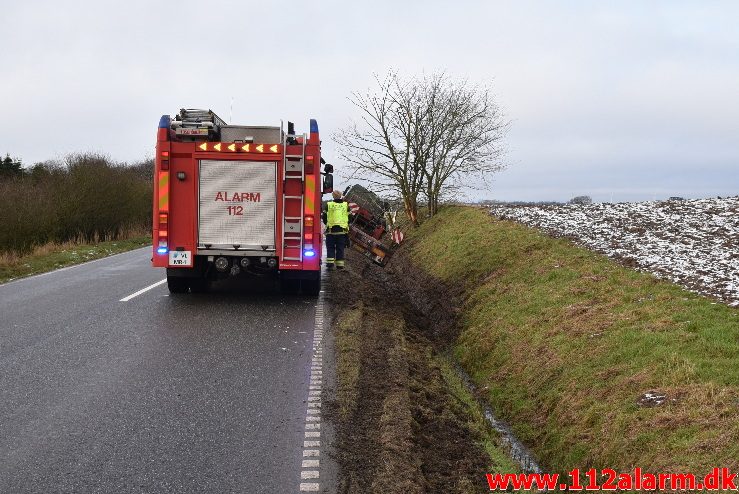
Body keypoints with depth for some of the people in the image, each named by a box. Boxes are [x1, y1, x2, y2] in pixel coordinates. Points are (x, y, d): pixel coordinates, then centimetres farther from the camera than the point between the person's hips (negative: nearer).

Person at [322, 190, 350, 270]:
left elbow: (324, 217, 4)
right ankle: (340, 264, 7)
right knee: (340, 248, 8)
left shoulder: (328, 205, -1)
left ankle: (330, 262, -4)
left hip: (331, 230, -1)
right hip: (342, 230, 1)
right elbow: (349, 217, 8)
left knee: (330, 248, 6)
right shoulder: (346, 205, 4)